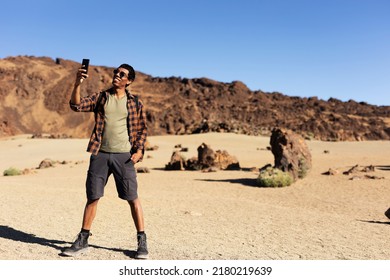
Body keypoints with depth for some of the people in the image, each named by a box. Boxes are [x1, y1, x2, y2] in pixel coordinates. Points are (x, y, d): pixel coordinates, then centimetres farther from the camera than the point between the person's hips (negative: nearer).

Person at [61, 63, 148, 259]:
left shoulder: (135, 103, 5)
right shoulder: (100, 97, 8)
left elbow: (142, 129, 8)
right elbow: (76, 105, -5)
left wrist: (139, 150, -6)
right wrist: (77, 84, -21)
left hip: (124, 155, -2)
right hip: (100, 154, 2)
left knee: (132, 198, -2)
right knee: (92, 197, 7)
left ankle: (142, 241, 10)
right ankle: (82, 241, 20)